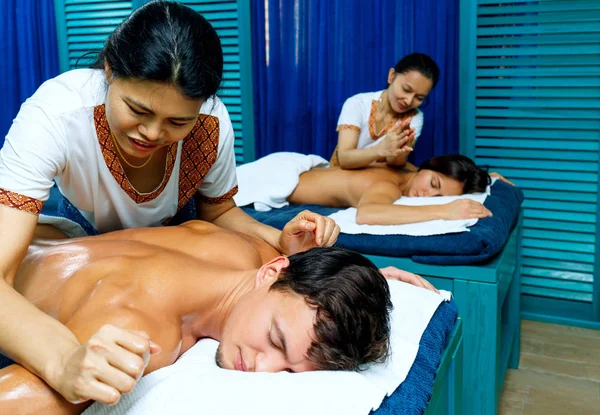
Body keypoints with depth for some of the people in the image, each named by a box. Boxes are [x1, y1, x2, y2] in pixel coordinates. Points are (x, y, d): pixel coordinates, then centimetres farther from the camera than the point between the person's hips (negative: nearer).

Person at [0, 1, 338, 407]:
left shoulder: (212, 123, -36)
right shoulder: (53, 116, -45)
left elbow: (218, 212, -14)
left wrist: (280, 241, -35)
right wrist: (63, 358, -72)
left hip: (175, 227, 1)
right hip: (86, 226, 0)